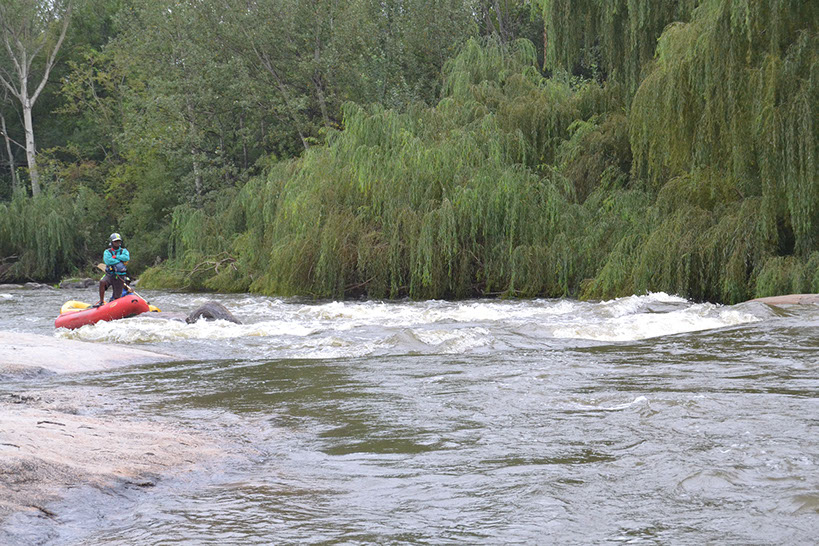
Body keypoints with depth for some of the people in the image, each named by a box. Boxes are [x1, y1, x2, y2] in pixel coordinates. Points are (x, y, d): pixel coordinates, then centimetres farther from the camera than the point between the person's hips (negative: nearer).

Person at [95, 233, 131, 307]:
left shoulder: (123, 251, 9)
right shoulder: (107, 252, 5)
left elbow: (126, 257, -14)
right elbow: (107, 261, -15)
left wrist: (115, 257, -13)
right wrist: (119, 262, -12)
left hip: (120, 276, 1)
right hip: (110, 275, -1)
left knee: (117, 297, 0)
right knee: (102, 282, -33)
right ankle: (101, 301, -24)